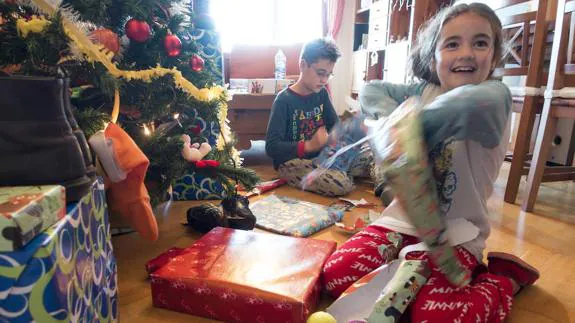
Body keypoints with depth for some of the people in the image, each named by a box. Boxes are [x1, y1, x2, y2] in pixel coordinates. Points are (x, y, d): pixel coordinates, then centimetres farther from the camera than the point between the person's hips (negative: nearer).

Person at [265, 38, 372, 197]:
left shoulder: (322, 93, 5)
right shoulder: (284, 100, -16)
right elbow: (271, 147, -21)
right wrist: (309, 145, -32)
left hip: (321, 154, 7)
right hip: (291, 161, -7)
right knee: (342, 185, -28)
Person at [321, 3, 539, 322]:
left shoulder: (496, 94, -11)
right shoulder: (423, 91, 6)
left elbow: (476, 103, -36)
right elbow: (371, 91, -4)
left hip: (453, 233, -3)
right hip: (403, 220, 4)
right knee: (336, 275, -12)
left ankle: (502, 279, 8)